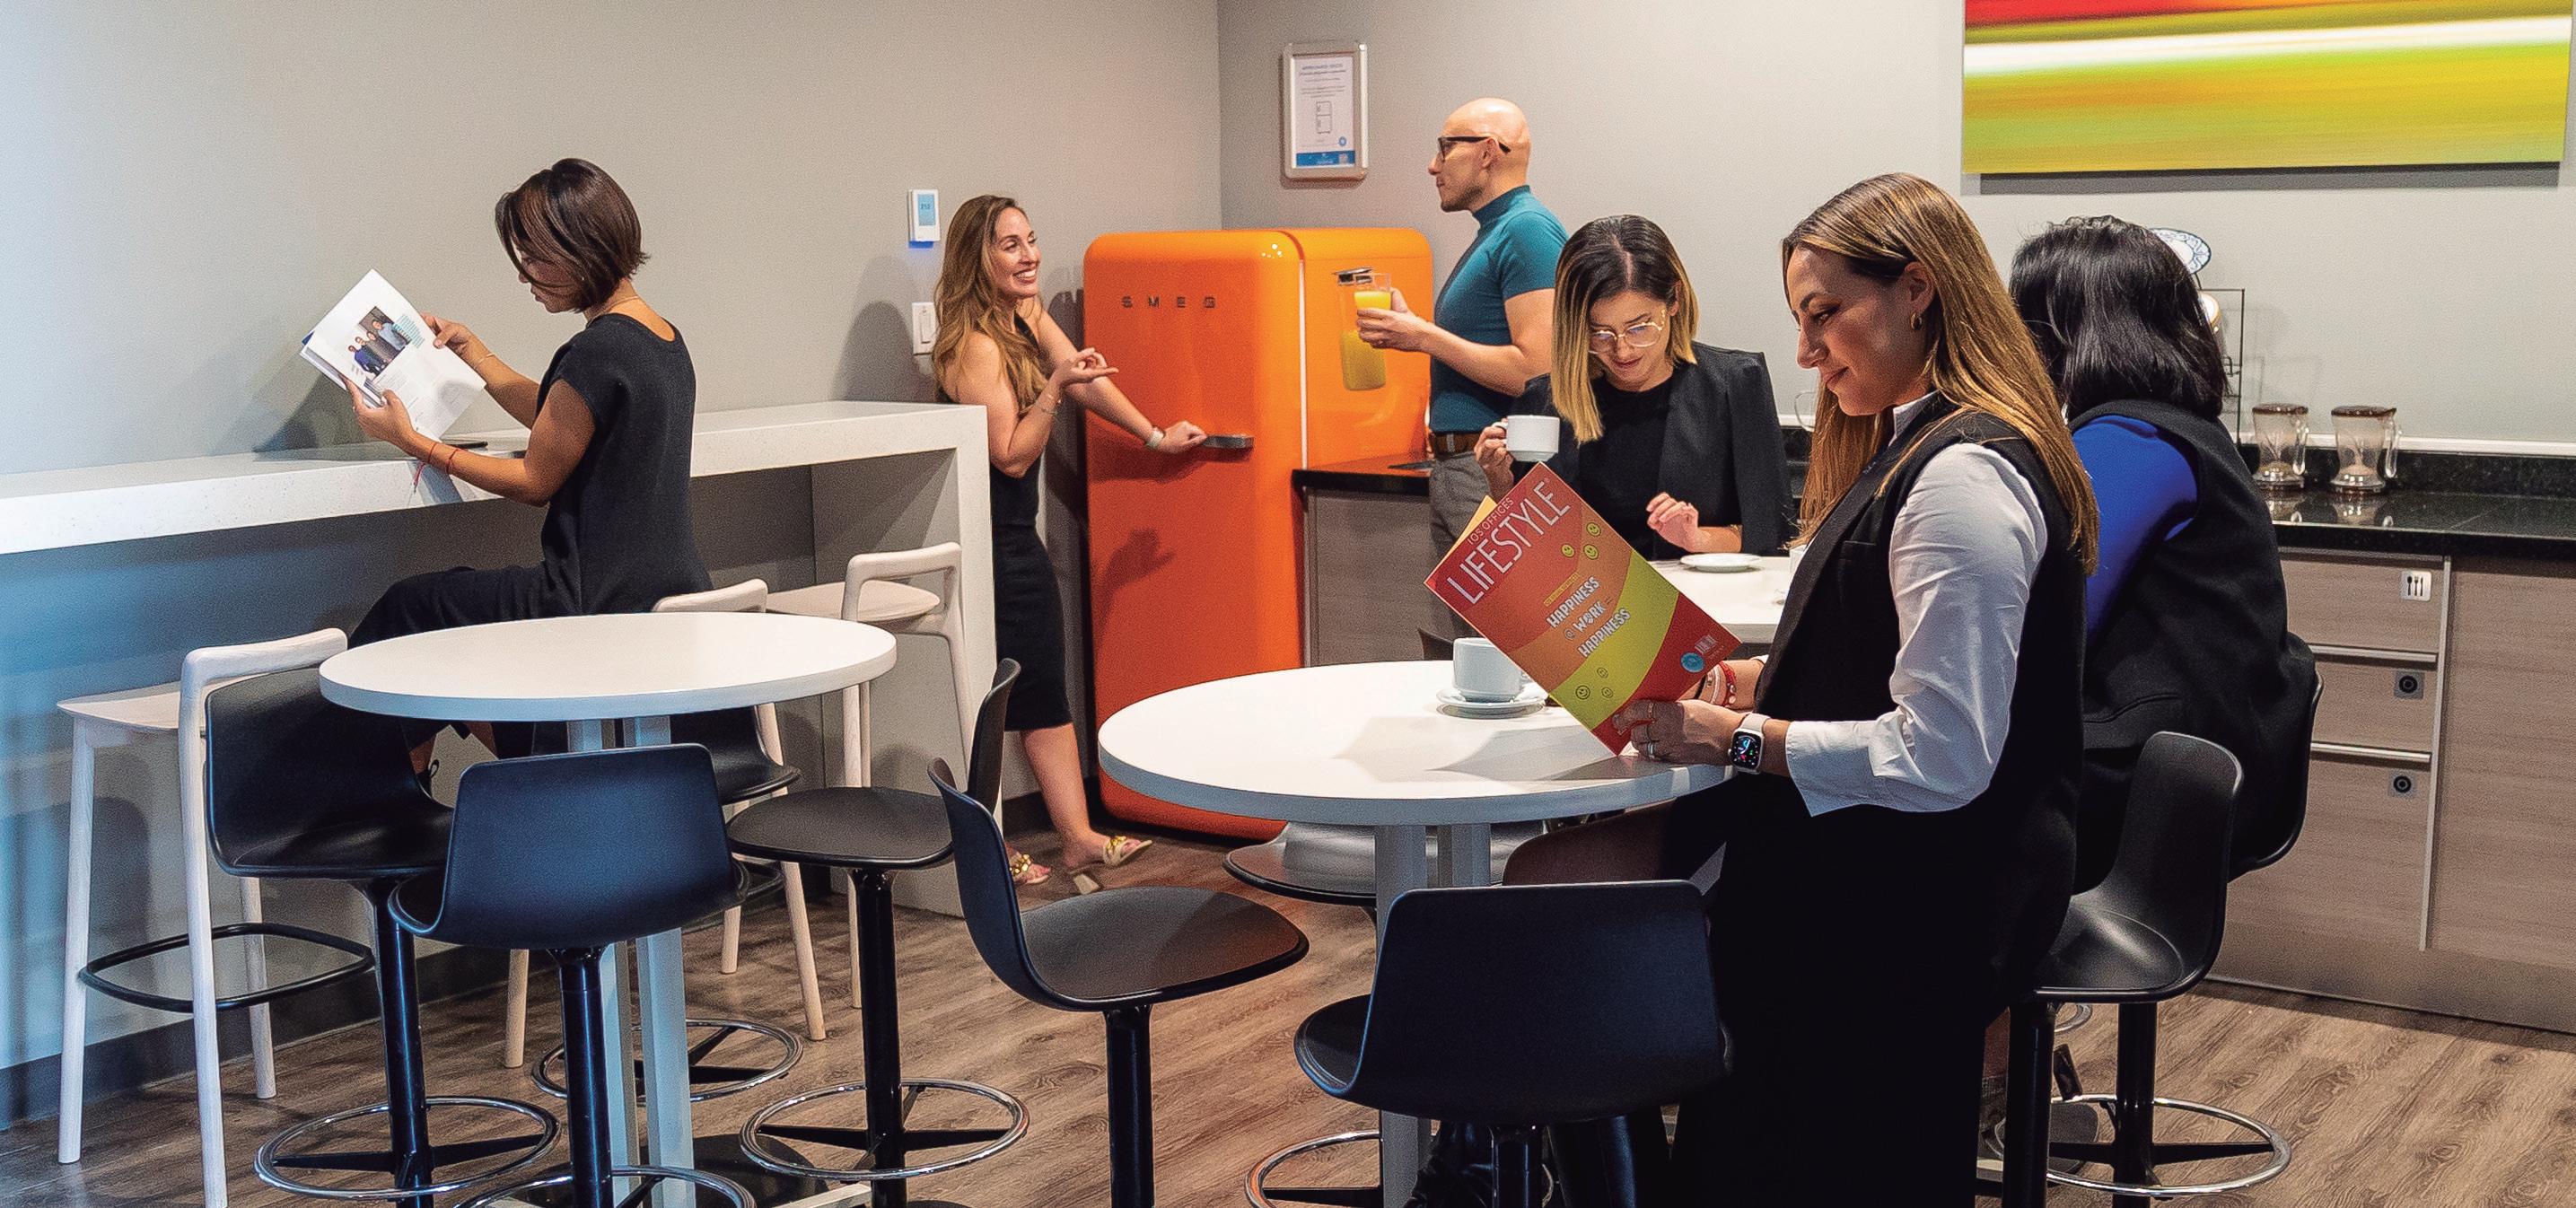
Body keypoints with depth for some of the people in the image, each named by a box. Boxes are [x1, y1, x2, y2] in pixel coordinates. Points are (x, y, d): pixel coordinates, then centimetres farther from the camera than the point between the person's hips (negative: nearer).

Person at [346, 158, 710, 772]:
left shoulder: (597, 351, -20)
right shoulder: (663, 338, 9)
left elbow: (534, 481, -10)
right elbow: (549, 415, 26)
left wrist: (411, 440, -4)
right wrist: (468, 347, 29)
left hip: (598, 605, -9)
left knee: (408, 608, 11)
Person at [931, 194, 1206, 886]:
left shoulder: (1027, 318, 8)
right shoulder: (976, 345, -19)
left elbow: (1086, 380, 18)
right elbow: (1012, 455, -18)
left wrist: (1156, 436, 22)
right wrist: (1053, 390, -26)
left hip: (1017, 535, 10)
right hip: (985, 542, -10)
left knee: (1045, 692, 10)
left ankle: (1078, 838, 15)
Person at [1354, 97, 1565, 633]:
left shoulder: (1527, 230, -12)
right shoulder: (1493, 232, 20)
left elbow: (1534, 370, -21)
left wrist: (1426, 337, -14)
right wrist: (1408, 328, 13)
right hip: (1454, 468, 11)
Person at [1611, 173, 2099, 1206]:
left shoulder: (1964, 478, -19)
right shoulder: (1917, 449, 16)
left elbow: (1940, 759, -24)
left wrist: (1737, 741, -19)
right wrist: (1758, 682, 6)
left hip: (1912, 908, -10)